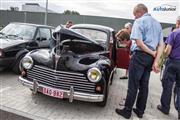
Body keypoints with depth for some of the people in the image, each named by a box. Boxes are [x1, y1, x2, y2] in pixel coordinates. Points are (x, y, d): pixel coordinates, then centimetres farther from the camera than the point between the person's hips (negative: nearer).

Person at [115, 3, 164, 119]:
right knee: (144, 85, 13)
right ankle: (140, 111, 24)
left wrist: (153, 53, -10)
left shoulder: (139, 21, -6)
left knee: (133, 85, 0)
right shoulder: (158, 24, 16)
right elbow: (161, 45, 7)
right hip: (151, 58, 7)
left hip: (140, 55, -7)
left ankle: (127, 111, 10)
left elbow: (139, 42, -20)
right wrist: (156, 61, -3)